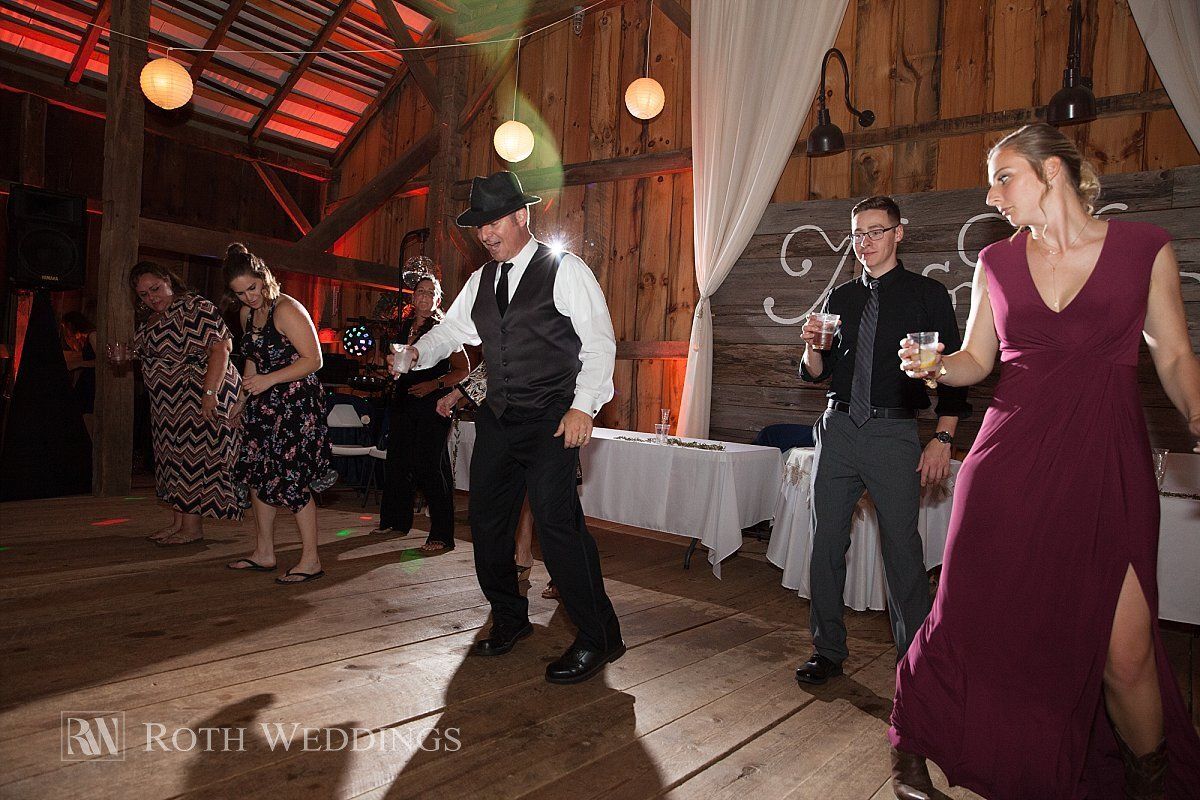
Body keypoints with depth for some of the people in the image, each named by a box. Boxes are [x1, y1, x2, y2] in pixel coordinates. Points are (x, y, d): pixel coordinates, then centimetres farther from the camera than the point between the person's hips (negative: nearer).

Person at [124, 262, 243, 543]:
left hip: (198, 396, -9)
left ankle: (192, 528, -1)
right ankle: (177, 522, 20)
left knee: (193, 457, -7)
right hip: (167, 403, 10)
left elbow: (221, 346, -23)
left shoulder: (195, 308, -13)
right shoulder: (148, 319, 16)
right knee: (173, 458, 11)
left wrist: (210, 393, -29)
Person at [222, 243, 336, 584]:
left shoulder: (286, 310, -15)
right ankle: (264, 553, 23)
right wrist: (242, 401, 19)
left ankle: (310, 560, 1)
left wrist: (270, 380, -23)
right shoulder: (247, 313, 12)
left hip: (296, 403, -9)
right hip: (265, 404, 9)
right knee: (258, 474, 11)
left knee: (293, 479, -8)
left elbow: (313, 360, -18)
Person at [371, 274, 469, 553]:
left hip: (432, 405, -7)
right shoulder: (405, 326, 13)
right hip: (403, 403, 7)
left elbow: (463, 370, -7)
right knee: (397, 461, 14)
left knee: (429, 467, -9)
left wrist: (435, 384, -16)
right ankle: (397, 521, 31)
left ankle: (442, 535, -1)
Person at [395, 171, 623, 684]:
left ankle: (597, 638, 2)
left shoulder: (565, 270, -5)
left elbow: (599, 342, -9)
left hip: (551, 421, -7)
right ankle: (509, 619, 31)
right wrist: (417, 353, -3)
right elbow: (451, 330, 18)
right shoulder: (481, 281, 15)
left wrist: (583, 406, -19)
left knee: (556, 520, -14)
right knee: (486, 518, 11)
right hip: (498, 419, 7)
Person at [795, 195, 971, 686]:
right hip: (837, 430, 4)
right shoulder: (840, 298, 15)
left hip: (894, 434, -3)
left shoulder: (926, 294, 5)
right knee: (826, 543, 5)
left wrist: (943, 440, -8)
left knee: (902, 548, -2)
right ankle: (828, 650, 18)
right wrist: (812, 346, -6)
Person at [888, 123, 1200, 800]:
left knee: (1126, 652, -3)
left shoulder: (1144, 246, 4)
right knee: (971, 624, 3)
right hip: (1012, 457, 1)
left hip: (1108, 463, -1)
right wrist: (936, 365, -7)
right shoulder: (997, 262, 9)